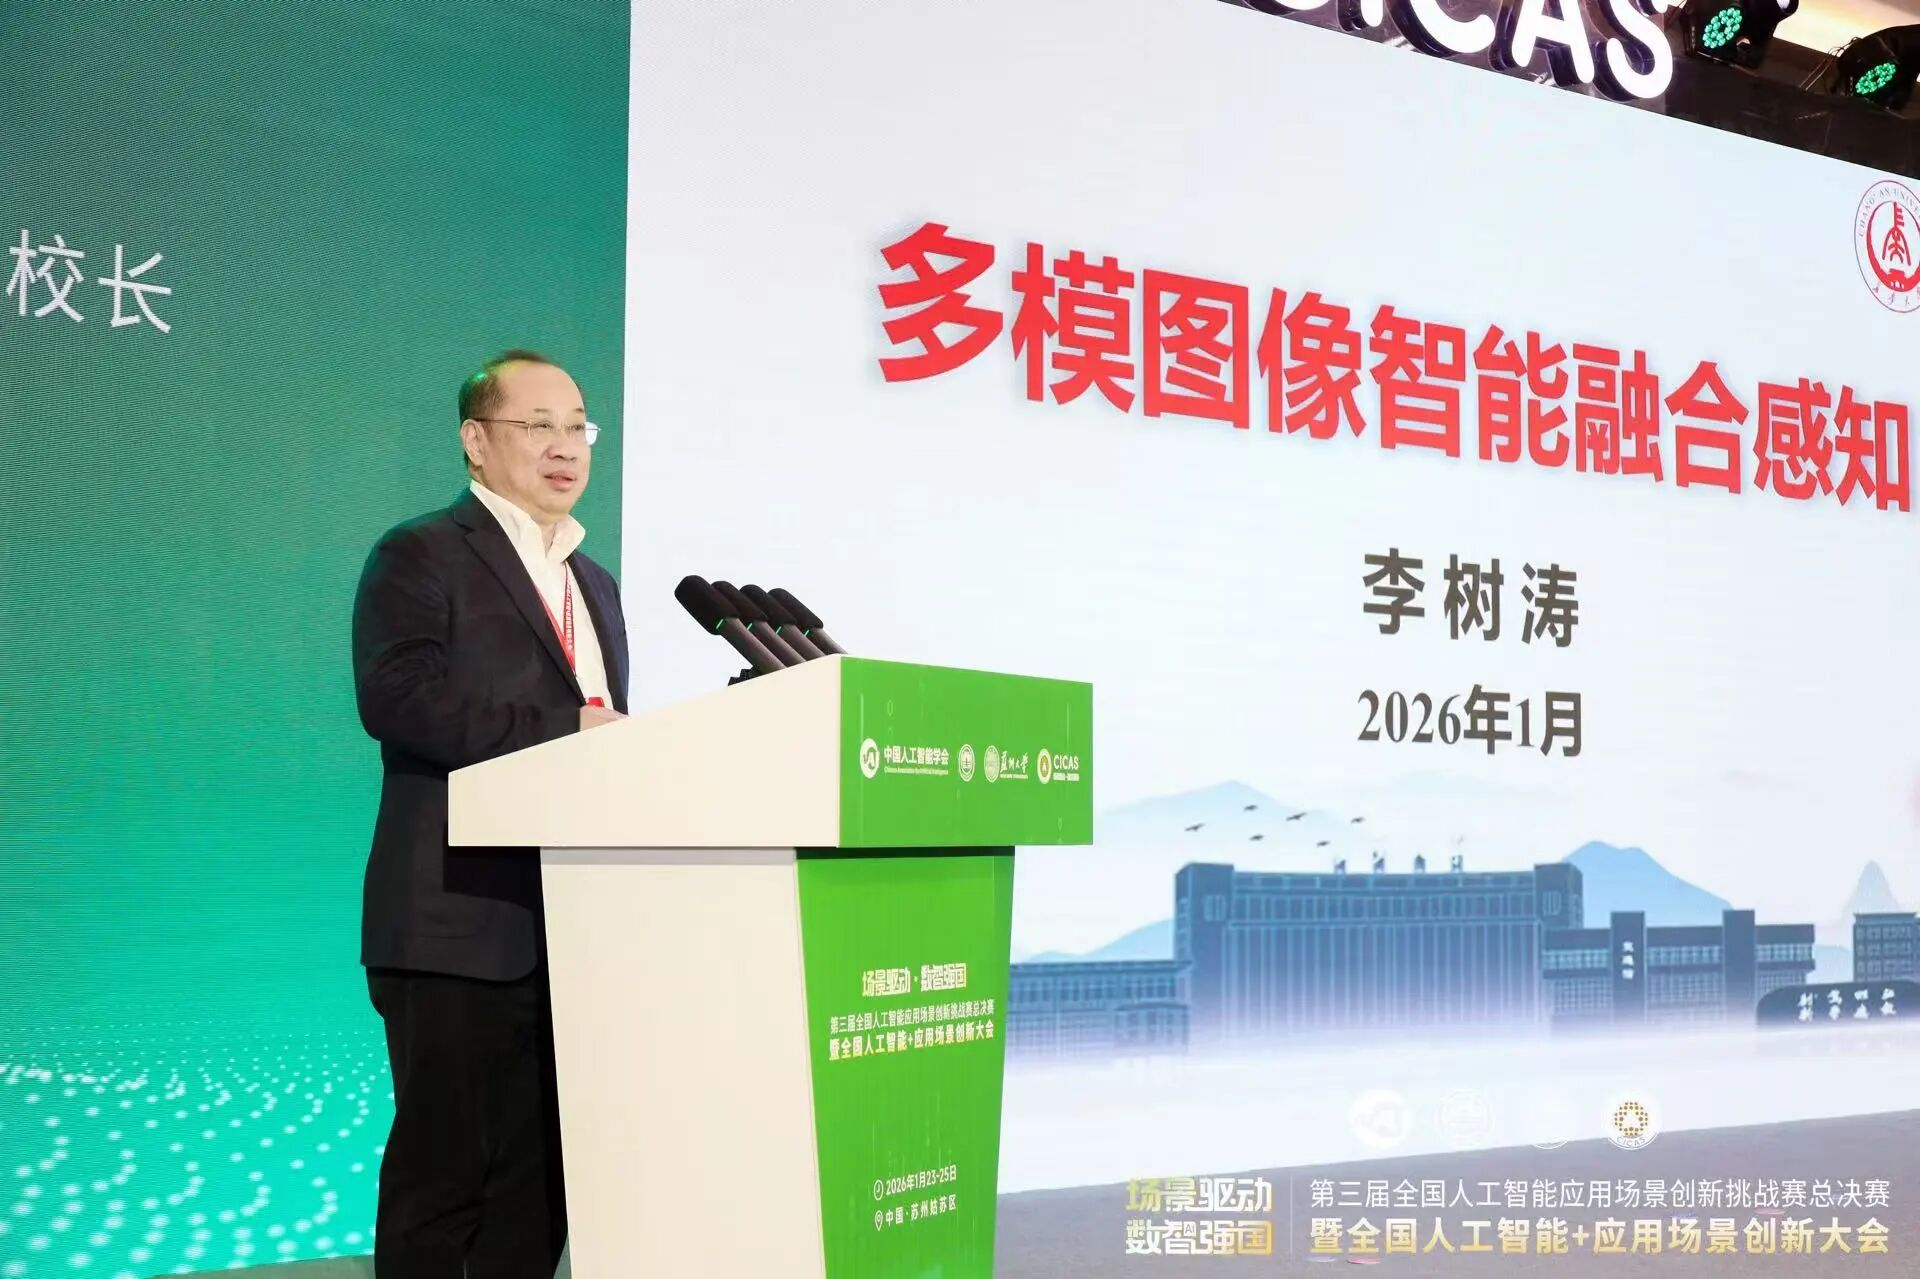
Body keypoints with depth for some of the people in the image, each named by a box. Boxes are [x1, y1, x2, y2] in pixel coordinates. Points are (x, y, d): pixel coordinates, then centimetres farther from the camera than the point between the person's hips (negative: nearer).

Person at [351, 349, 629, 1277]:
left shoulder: (596, 586, 21)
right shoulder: (420, 556, -2)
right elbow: (395, 696, -19)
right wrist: (563, 728, -20)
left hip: (574, 924, 7)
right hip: (461, 924, -7)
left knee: (544, 1171, 11)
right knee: (445, 1166, -1)